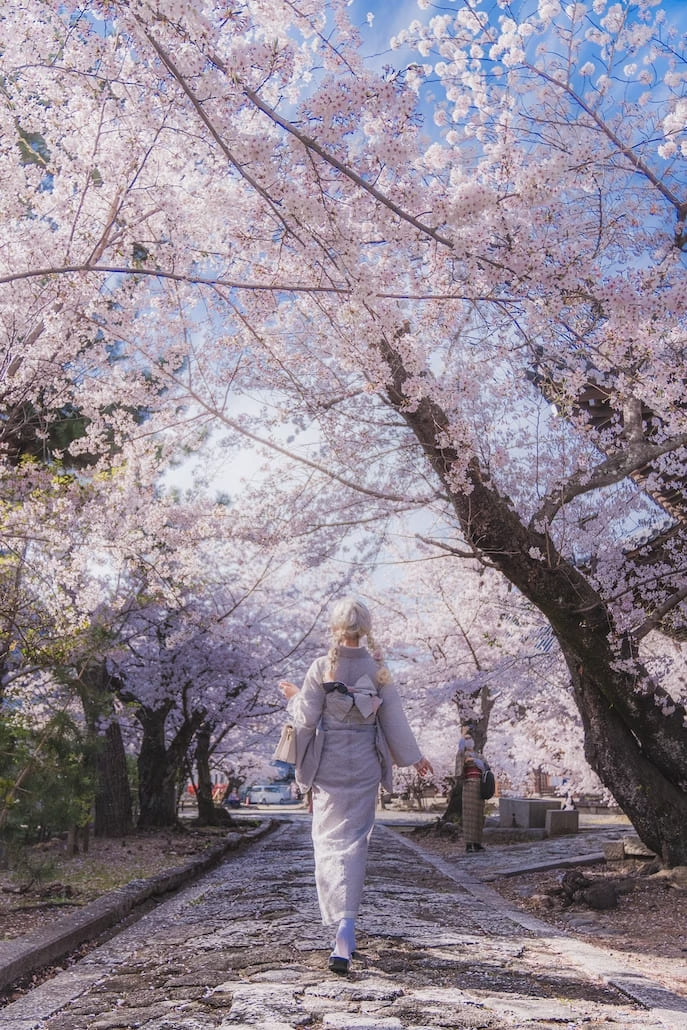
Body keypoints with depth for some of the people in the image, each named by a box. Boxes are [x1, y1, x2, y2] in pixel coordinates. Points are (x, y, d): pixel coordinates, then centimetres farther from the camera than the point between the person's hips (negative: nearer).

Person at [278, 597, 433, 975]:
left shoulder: (321, 667, -9)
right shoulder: (378, 668, -3)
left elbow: (306, 718, -8)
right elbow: (393, 718, 2)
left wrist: (294, 698, 13)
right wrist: (413, 756, 15)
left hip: (328, 762, -2)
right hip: (365, 763, 2)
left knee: (329, 839, 10)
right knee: (355, 841, 8)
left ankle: (340, 924, 11)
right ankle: (346, 932, 1)